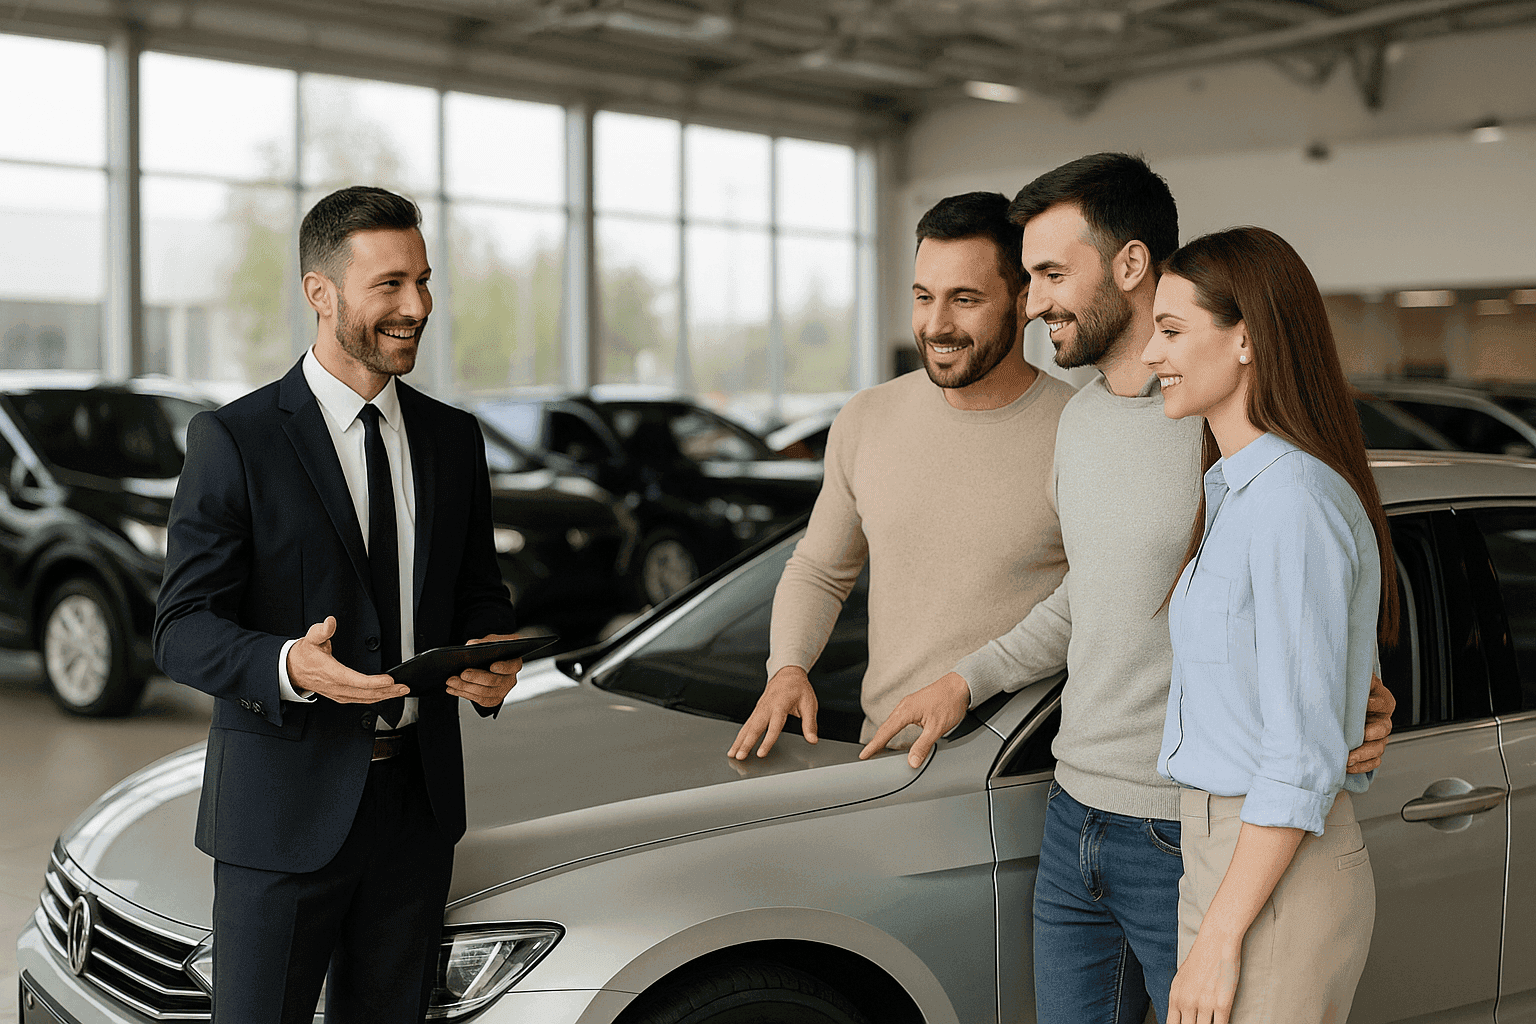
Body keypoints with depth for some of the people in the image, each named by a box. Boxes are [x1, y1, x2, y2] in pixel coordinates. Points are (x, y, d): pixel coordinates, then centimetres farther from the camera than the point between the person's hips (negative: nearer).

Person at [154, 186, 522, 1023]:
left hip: (418, 797, 5)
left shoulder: (452, 437, 9)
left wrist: (491, 660, -7)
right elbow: (183, 631, -10)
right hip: (286, 805, -5)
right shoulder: (234, 441, -8)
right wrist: (288, 666, -30)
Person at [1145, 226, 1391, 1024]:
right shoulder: (1239, 492, 10)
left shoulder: (1294, 503, -20)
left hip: (1278, 891, -10)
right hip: (1232, 866, 10)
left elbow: (1302, 756, -21)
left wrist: (1217, 941, -18)